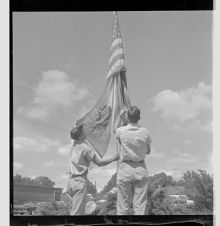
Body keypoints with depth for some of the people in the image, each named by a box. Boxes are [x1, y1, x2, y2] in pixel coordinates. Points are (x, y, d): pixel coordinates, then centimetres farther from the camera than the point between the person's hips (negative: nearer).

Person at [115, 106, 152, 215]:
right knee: (140, 205, 6)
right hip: (141, 169, 2)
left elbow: (119, 149, 6)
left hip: (125, 169, -1)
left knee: (123, 206, 7)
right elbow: (148, 151, 10)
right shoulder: (144, 132, -2)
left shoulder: (120, 131, -8)